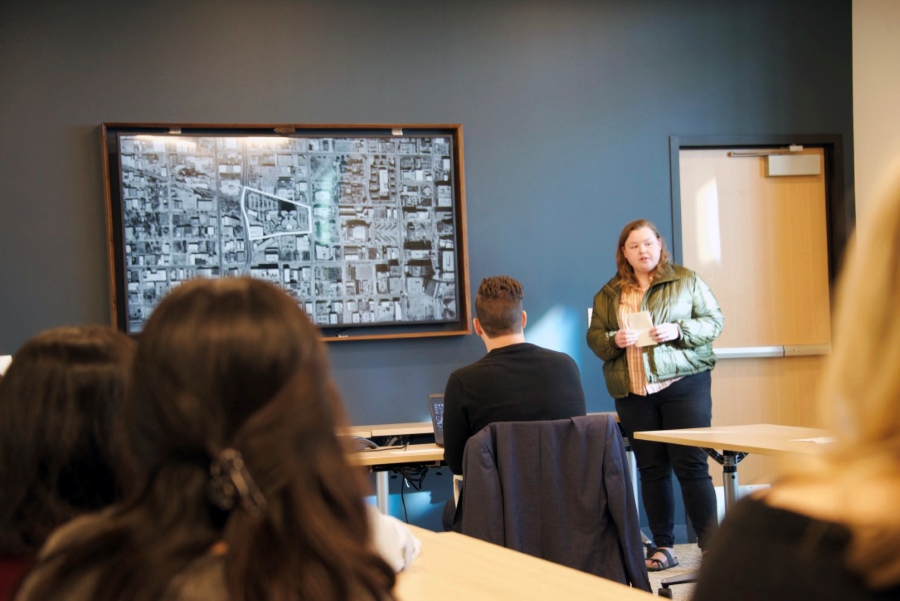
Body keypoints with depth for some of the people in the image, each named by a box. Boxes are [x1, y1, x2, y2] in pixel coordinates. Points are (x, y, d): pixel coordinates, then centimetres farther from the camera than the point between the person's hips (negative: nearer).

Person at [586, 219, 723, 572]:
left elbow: (713, 321, 2)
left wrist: (678, 331, -14)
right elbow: (593, 336, 14)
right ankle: (663, 546, 14)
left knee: (691, 464, -6)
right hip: (632, 392, 3)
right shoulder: (609, 294, 12)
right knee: (651, 469, 7)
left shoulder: (686, 281, 4)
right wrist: (614, 341, -8)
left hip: (683, 384, -3)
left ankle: (710, 542, 0)